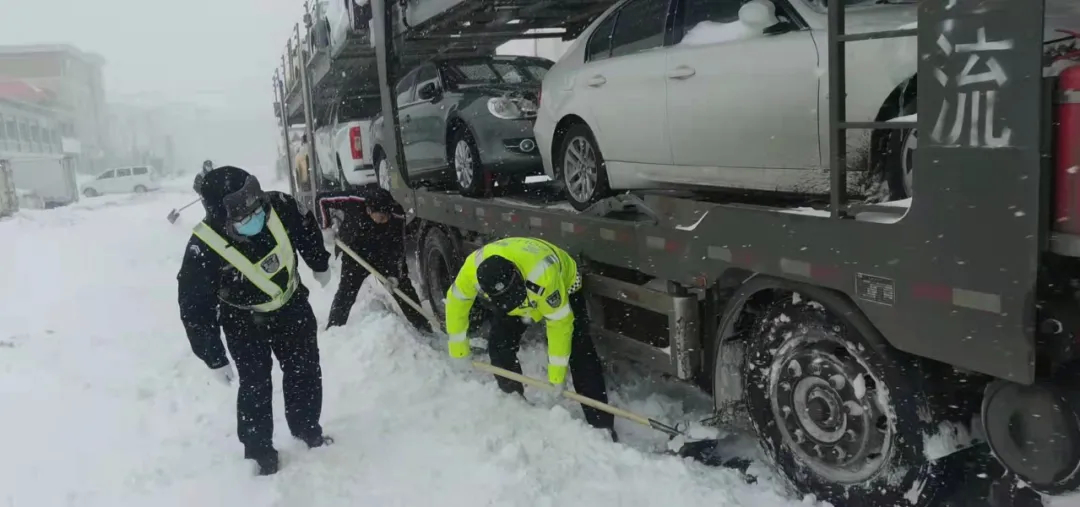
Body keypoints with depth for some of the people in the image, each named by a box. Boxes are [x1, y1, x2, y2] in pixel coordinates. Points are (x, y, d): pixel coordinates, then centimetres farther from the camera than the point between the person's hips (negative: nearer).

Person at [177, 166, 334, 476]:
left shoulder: (279, 207, -27)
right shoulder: (203, 250, -35)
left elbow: (307, 229, -2)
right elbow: (195, 309, -24)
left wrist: (320, 265, 13)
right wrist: (213, 358, -17)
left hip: (291, 304, 4)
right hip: (245, 320, -4)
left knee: (305, 370, 15)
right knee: (256, 385, 1)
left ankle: (307, 429, 38)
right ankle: (260, 453, 23)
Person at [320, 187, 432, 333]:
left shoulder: (397, 216, -30)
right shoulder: (352, 202, -32)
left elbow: (398, 249, -21)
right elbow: (323, 201, -15)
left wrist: (394, 274, -27)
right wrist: (327, 227, -19)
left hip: (385, 255, 1)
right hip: (355, 254, -1)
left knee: (402, 285, 2)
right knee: (346, 291, -8)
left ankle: (422, 327, 15)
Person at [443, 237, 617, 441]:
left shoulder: (542, 274, -46)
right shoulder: (473, 268, -34)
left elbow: (559, 324, -34)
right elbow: (456, 302, -13)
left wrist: (557, 378, -30)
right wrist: (459, 350, -6)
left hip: (564, 287, -4)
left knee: (580, 354, -15)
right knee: (499, 346, -3)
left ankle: (602, 426, -11)